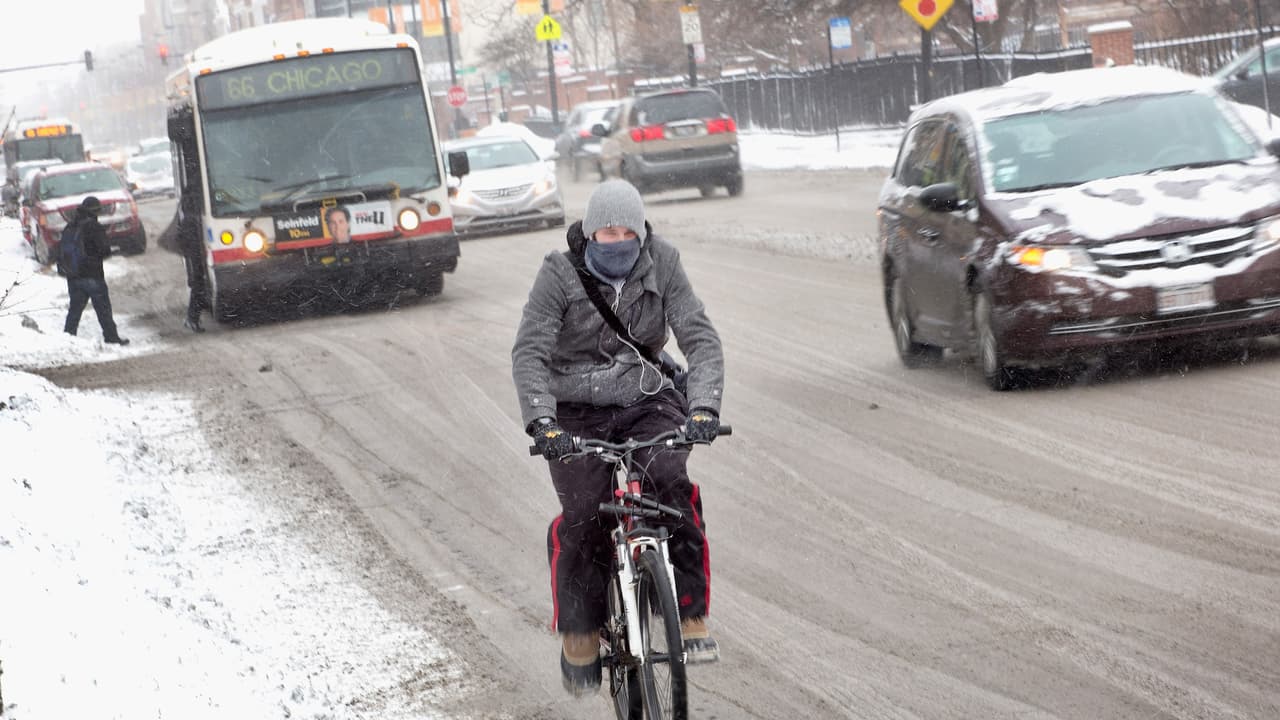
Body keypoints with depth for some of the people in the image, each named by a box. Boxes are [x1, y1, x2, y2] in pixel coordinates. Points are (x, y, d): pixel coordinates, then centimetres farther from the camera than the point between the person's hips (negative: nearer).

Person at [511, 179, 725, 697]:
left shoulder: (661, 267, -5)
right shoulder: (560, 274, -9)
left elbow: (701, 338, -11)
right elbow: (529, 352, -16)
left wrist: (703, 407, -29)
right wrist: (542, 422, -32)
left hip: (647, 406, 1)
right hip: (576, 414, -1)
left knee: (672, 483, -30)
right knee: (583, 516, -23)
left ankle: (692, 617, -21)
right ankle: (579, 635, -1)